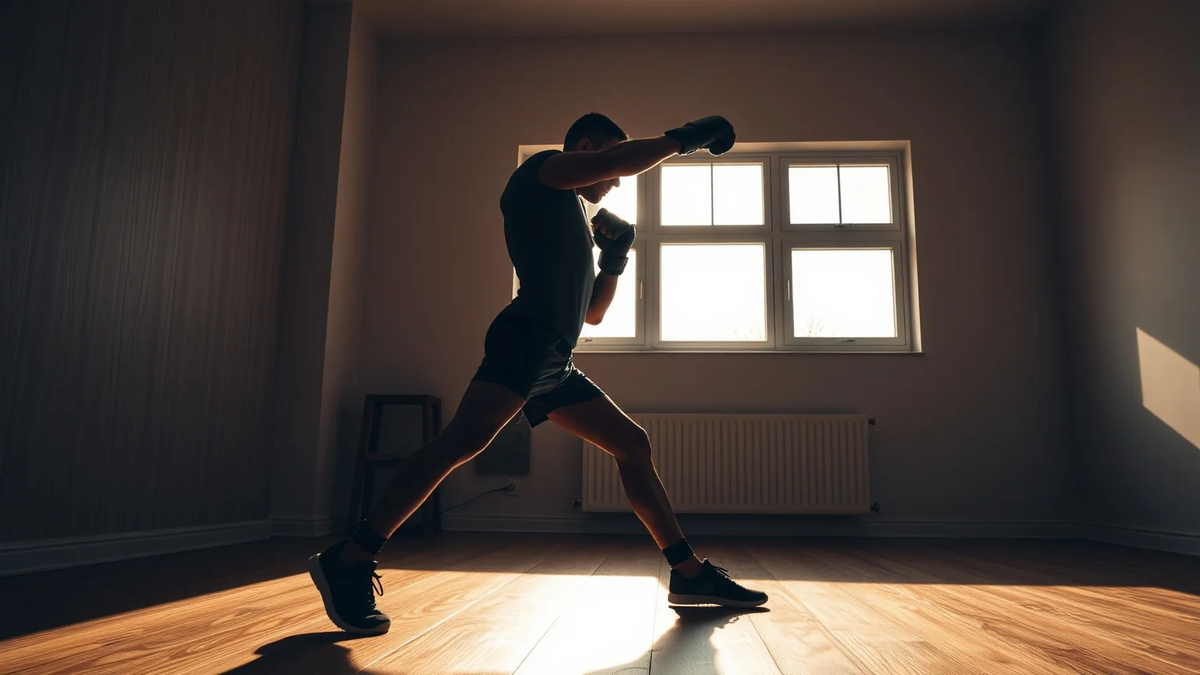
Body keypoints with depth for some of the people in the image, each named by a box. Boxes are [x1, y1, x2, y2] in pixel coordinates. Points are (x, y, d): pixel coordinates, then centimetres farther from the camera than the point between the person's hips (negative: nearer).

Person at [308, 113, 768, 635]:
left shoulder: (575, 225, 32)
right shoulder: (543, 170, 10)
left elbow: (593, 312, 32)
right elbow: (623, 160, -8)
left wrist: (614, 260, 21)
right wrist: (683, 138, 5)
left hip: (556, 363, 10)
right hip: (528, 337, -10)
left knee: (633, 444, 9)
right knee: (468, 437, -27)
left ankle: (689, 574, 14)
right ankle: (348, 562, -21)